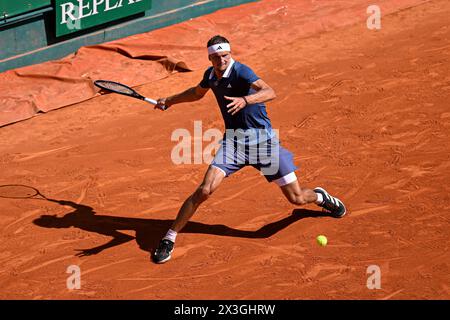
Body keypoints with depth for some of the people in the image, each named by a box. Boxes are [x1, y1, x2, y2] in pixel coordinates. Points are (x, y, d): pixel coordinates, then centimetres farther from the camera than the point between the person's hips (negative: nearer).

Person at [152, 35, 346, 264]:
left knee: (297, 198, 1)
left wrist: (244, 100, -51)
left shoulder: (240, 71, -18)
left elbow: (269, 92, -35)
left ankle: (319, 196, 39)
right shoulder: (210, 75, 4)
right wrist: (169, 101, 30)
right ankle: (169, 238, -5)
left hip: (262, 139, -4)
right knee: (204, 190, -17)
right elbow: (197, 92, 29)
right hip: (233, 139, 4)